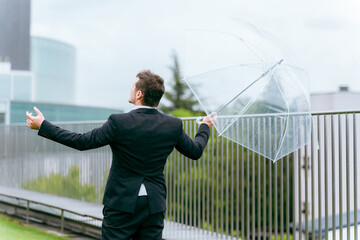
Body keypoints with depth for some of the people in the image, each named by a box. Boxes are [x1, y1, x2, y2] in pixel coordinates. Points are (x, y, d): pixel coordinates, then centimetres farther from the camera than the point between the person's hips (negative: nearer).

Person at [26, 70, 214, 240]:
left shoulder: (119, 122, -15)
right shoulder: (173, 125, -3)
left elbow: (82, 142, -11)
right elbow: (195, 151, 12)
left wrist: (42, 126, -2)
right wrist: (204, 127, 34)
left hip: (122, 204, -4)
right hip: (154, 205, 4)